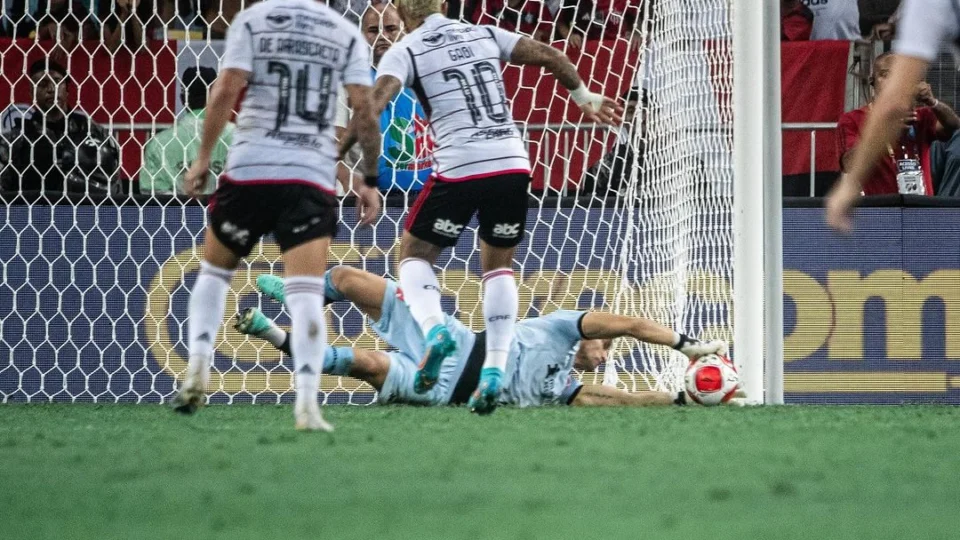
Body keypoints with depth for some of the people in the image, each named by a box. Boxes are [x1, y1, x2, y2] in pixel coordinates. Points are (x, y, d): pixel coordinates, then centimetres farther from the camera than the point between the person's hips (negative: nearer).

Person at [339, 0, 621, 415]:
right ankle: (495, 367, 7)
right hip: (513, 163, 4)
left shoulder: (405, 52, 4)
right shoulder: (484, 35, 15)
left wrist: (334, 154, -12)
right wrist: (583, 97, 31)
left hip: (459, 170, -4)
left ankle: (433, 328, -16)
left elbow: (374, 103, -11)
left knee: (414, 255, 14)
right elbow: (550, 57, 15)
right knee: (499, 265, 20)